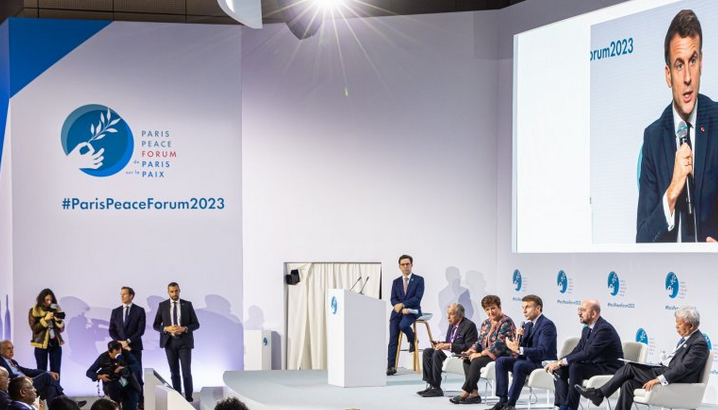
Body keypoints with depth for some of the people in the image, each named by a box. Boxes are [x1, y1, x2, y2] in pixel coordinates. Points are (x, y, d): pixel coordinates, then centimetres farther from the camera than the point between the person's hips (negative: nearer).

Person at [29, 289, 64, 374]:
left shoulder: (55, 309, 7)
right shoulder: (34, 311, -1)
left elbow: (62, 329, 7)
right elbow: (34, 328, -8)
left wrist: (59, 321, -13)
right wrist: (45, 319, -18)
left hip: (55, 343, 3)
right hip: (41, 345, -3)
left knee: (56, 372, 2)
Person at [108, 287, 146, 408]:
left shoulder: (139, 311, 1)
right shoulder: (115, 311, 10)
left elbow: (141, 330, -5)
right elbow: (112, 331, 8)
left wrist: (128, 341, -13)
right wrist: (120, 343, -8)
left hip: (134, 347, -2)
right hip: (120, 347, 2)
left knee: (137, 374, -2)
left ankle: (140, 401, 1)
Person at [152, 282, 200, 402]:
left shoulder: (187, 304, 2)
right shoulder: (162, 305, 4)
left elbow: (196, 324, 2)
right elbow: (155, 325, 5)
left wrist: (184, 328, -16)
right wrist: (166, 329, -14)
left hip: (184, 342, -1)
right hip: (169, 341, 1)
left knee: (186, 371, -6)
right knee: (174, 372, 6)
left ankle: (189, 397, 3)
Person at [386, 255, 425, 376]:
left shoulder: (419, 280, 4)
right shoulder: (396, 282, 15)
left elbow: (417, 298, -8)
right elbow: (393, 300, 6)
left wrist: (402, 305, -18)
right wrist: (402, 309, -14)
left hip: (412, 311, -3)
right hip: (398, 311, 3)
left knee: (402, 325, -33)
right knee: (393, 339, -11)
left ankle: (412, 340, 1)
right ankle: (391, 366, -13)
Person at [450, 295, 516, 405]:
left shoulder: (506, 322, -13)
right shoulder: (486, 323, 14)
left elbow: (499, 344, -21)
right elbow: (480, 342, 18)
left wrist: (480, 354, -21)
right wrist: (469, 352, -2)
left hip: (504, 356, -9)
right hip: (488, 354, 9)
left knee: (476, 362, -26)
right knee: (467, 360, -9)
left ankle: (465, 393, -20)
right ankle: (474, 394, -19)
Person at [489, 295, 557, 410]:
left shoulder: (547, 325, -14)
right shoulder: (528, 325, 13)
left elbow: (541, 351, -25)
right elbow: (521, 348, 11)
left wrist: (518, 349, -32)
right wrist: (519, 337, -9)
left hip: (543, 364, -9)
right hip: (529, 360, 9)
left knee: (519, 365, -33)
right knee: (501, 361, -7)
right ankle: (503, 400, -12)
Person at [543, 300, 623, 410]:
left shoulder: (604, 329, -20)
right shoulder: (587, 329, 10)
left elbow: (588, 353, -28)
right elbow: (577, 351, 9)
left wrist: (561, 362, -27)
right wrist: (558, 363, -9)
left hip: (609, 369, -9)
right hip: (594, 366, 9)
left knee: (575, 367, -31)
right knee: (559, 369, -5)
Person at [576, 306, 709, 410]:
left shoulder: (699, 343, -15)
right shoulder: (687, 338, 15)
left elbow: (683, 368, -24)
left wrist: (658, 379, -28)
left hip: (675, 382, -9)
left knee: (630, 368, -14)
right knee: (628, 384, -5)